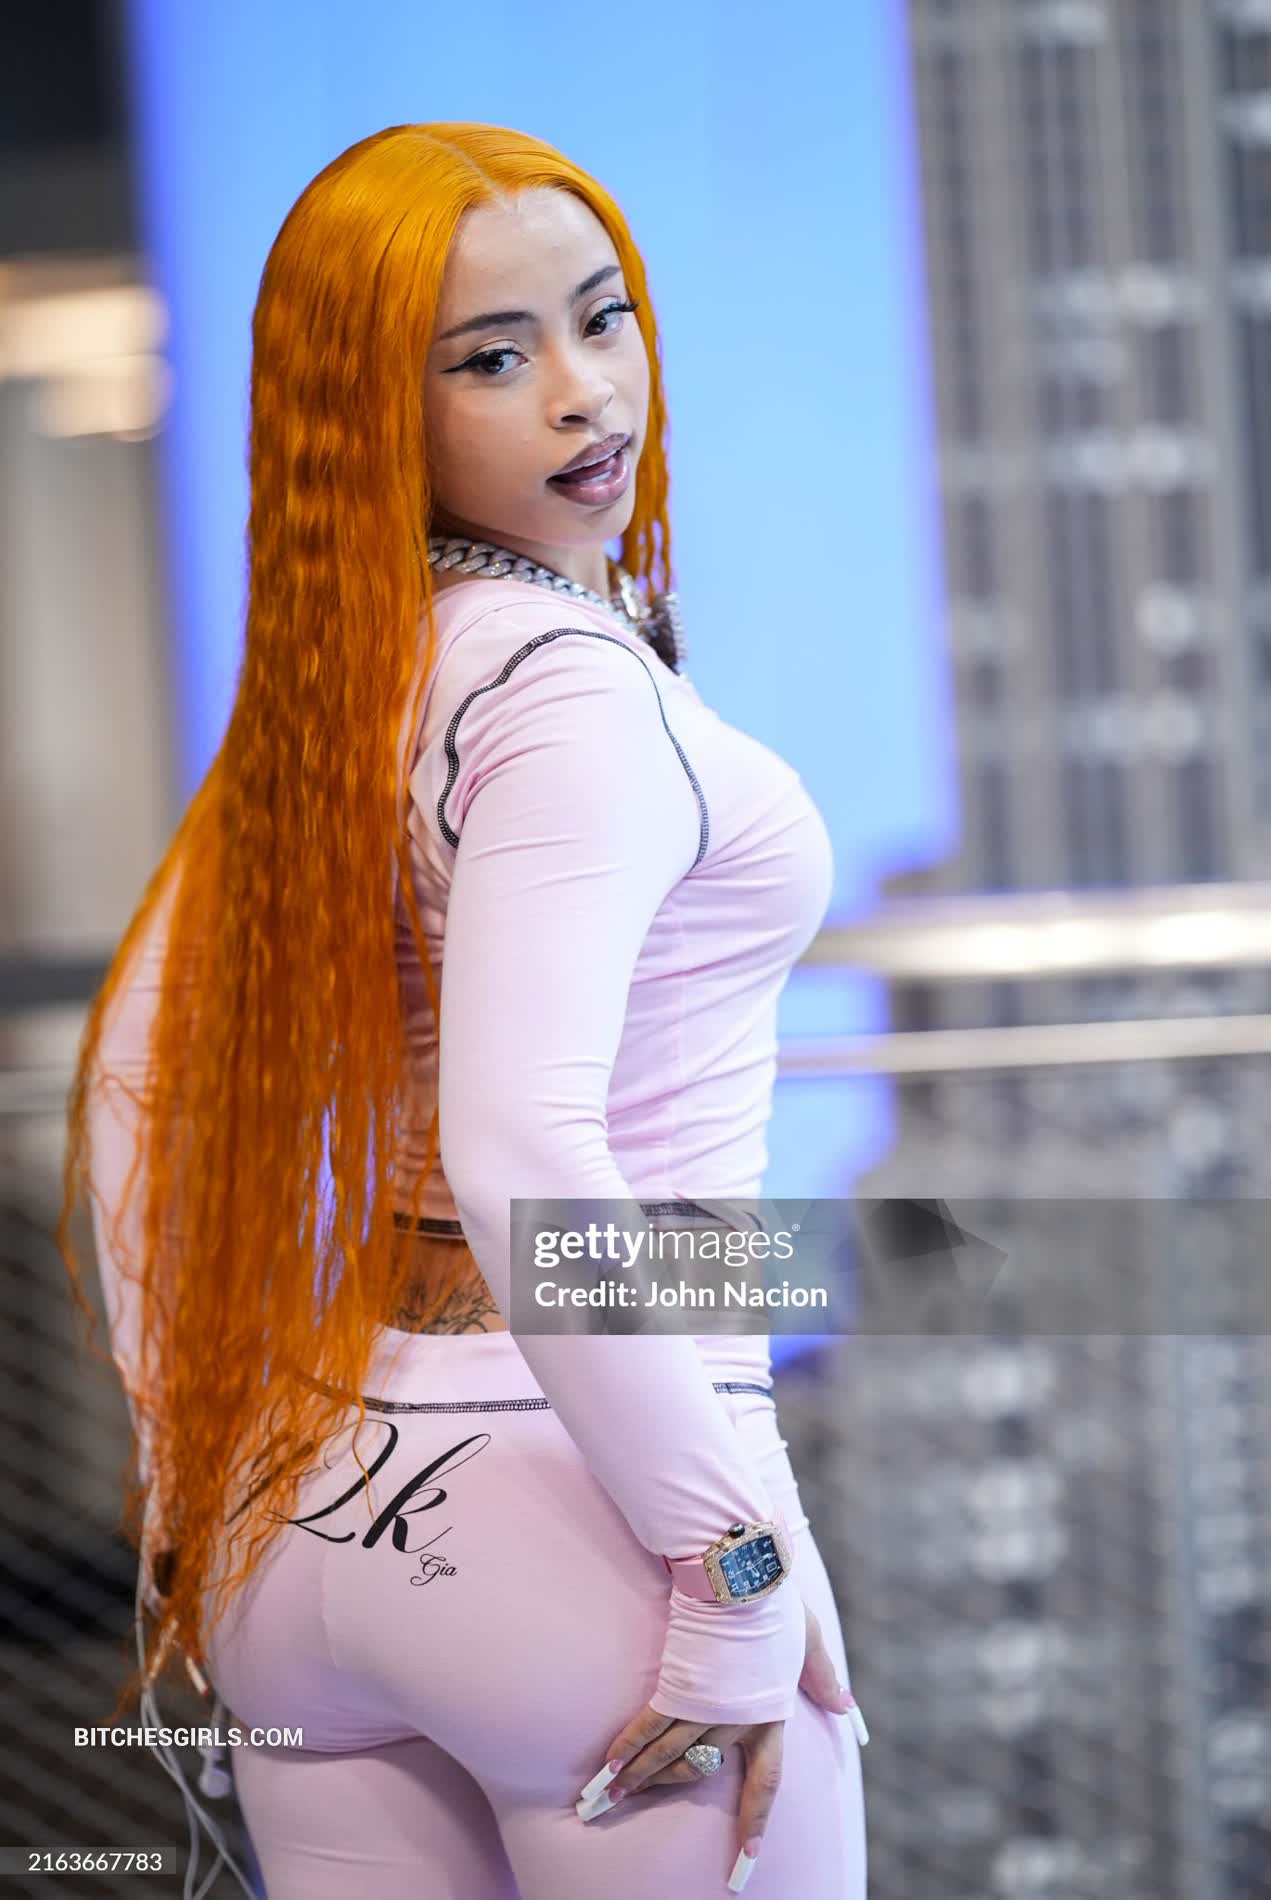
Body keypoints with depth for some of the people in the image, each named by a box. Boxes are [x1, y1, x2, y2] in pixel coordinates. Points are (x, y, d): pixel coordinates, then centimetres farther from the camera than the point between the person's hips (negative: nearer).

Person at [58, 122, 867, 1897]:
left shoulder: (323, 686, 7)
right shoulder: (574, 682, -16)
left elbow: (137, 1077, 13)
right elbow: (520, 1150, -27)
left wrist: (200, 1472, 17)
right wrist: (739, 1558, -21)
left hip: (304, 1517, 8)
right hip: (569, 1493, -8)